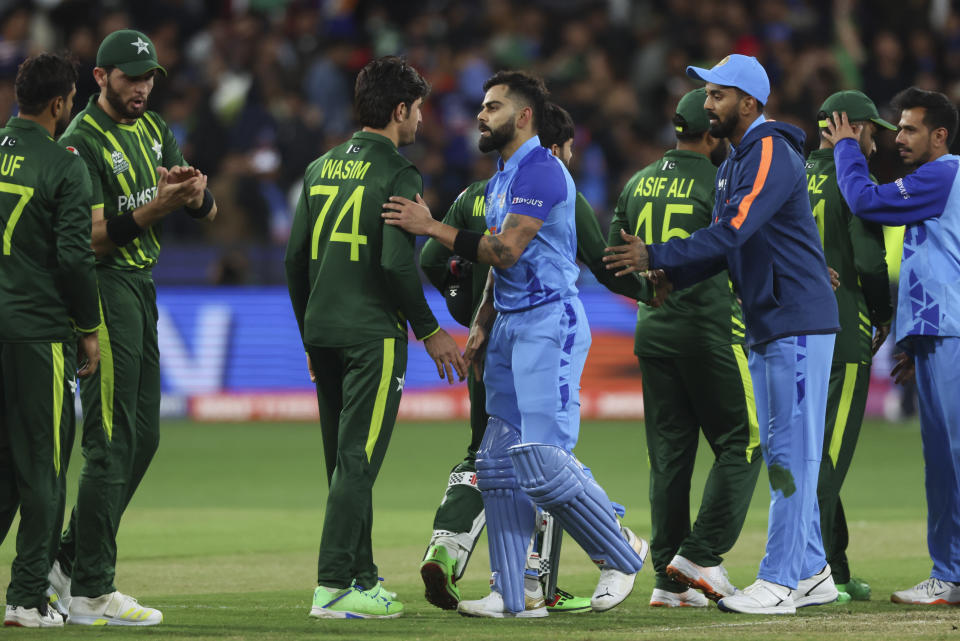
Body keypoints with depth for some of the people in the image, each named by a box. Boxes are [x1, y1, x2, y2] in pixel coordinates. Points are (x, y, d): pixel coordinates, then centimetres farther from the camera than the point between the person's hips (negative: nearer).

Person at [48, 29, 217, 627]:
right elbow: (93, 238, -20)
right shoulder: (83, 143, -13)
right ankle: (91, 593, -8)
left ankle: (72, 560, 22)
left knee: (143, 437, 13)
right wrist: (155, 207, -31)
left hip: (142, 288, 9)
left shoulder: (153, 129, 13)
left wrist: (194, 191, -16)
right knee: (112, 441, -10)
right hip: (105, 289, -9)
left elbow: (208, 209, 7)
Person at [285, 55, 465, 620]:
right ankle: (334, 586, -12)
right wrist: (430, 331, -6)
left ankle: (363, 578, 19)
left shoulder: (321, 168, 13)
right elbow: (396, 263, -16)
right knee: (357, 460, -8)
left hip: (323, 334, 7)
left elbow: (296, 258, 14)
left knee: (346, 462, 13)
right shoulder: (396, 173, -8)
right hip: (373, 334, -7)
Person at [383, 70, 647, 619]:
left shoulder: (540, 171, -14)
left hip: (550, 322, -10)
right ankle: (514, 595, 7)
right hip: (510, 326, 10)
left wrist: (432, 228, -19)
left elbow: (505, 252, -20)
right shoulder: (502, 178, 19)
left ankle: (622, 553, 3)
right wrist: (481, 325, 12)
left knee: (543, 461, -15)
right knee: (499, 465, 5)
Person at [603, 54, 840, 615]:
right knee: (780, 456, 13)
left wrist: (656, 256, -27)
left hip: (798, 326, -11)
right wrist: (670, 275, 1)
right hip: (766, 328, 11)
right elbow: (725, 244, 17)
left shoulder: (771, 154, -14)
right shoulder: (734, 164, 18)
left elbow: (731, 232, -25)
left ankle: (778, 583, -12)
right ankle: (812, 573, 19)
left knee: (791, 452, -10)